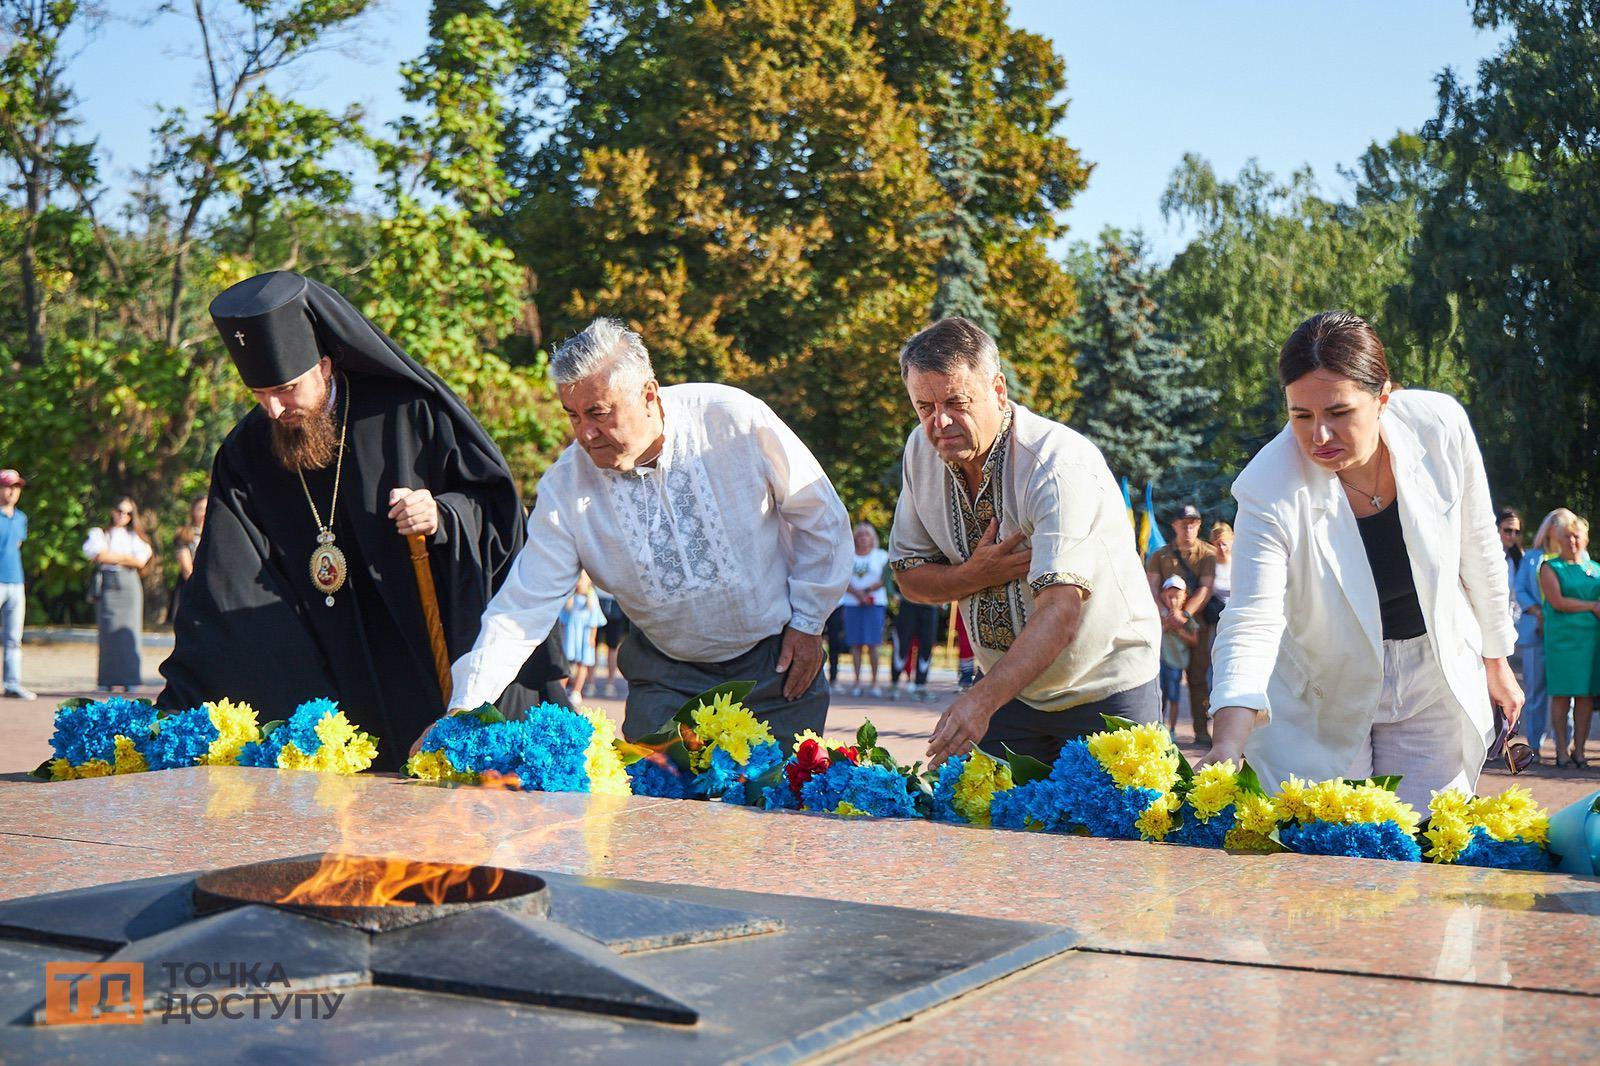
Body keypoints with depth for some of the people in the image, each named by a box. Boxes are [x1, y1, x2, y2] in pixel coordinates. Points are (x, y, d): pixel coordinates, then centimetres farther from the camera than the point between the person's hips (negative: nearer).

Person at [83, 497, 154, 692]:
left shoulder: (134, 536, 19)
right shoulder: (99, 533, 14)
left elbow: (141, 561, 2)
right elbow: (99, 555, -5)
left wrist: (112, 558, 0)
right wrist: (126, 558, 2)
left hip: (130, 584, 2)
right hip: (108, 584, -2)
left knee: (129, 630, -6)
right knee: (110, 631, -9)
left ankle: (128, 679, -6)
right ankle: (111, 681, -10)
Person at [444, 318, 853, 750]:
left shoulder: (737, 420, -18)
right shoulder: (565, 487, -14)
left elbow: (820, 515, -5)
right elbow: (521, 609, -14)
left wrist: (807, 622, -3)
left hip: (777, 664, -1)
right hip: (666, 680, 1)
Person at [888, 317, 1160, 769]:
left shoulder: (1060, 464, -26)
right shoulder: (922, 451, -5)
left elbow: (1059, 615, -37)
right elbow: (910, 578, 4)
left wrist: (982, 700, -49)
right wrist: (975, 574, -18)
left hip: (1104, 693, -5)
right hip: (1009, 691, 5)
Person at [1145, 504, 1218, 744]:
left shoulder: (1208, 554, 6)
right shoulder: (1160, 555, 11)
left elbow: (1205, 589, -4)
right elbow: (1153, 588, 2)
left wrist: (1185, 614, -18)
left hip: (1198, 623, -1)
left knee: (1199, 677, 1)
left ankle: (1202, 730, 4)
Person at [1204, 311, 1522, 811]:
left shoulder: (1441, 427, -16)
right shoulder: (1269, 490, -24)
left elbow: (1478, 549, 0)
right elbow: (1252, 623, -29)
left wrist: (1495, 659, 11)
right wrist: (1226, 747, -43)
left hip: (1435, 684, 2)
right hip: (1322, 697, -2)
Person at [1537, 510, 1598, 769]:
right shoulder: (1550, 568, 4)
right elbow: (1557, 601, -8)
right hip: (1562, 638, -4)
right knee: (1562, 694, -4)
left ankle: (1579, 749, 6)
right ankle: (1562, 749, 2)